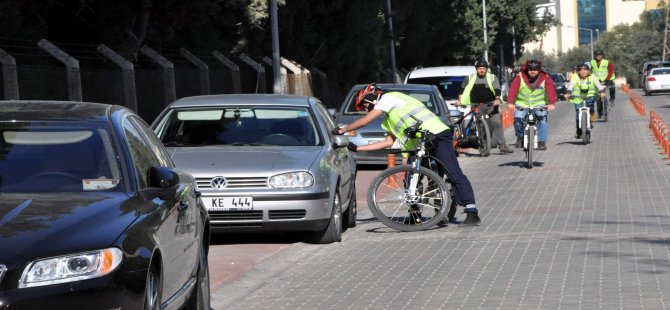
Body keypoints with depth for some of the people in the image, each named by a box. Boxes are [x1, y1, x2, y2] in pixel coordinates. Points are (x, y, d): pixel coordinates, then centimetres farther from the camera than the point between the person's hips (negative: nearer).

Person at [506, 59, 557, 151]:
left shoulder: (545, 78, -8)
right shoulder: (520, 77, -9)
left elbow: (551, 90, -20)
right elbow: (513, 90, -20)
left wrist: (551, 103, -37)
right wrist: (510, 102, -36)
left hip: (539, 105, 0)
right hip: (522, 104, 0)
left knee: (543, 118, -23)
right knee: (517, 119, -18)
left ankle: (542, 142, -14)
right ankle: (520, 137, 11)